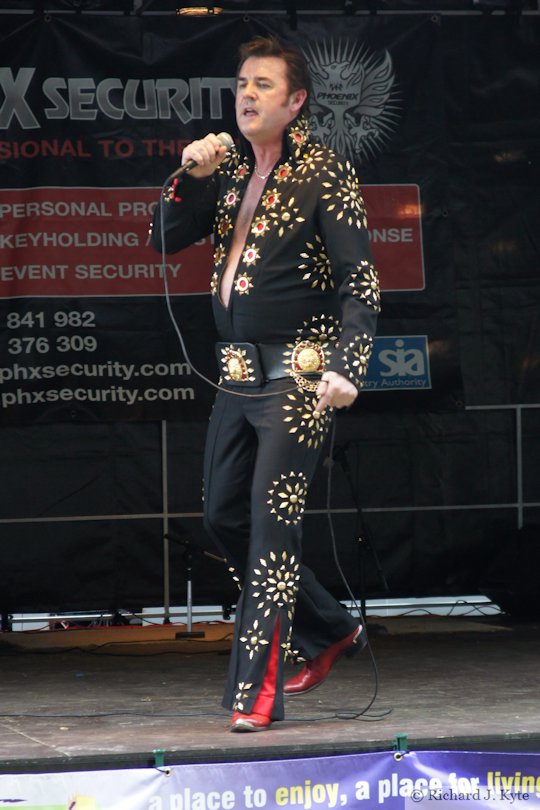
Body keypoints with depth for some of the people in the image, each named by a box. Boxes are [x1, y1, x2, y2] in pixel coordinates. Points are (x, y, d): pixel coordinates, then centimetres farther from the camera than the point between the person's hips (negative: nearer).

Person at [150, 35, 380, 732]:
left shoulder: (324, 173, -8)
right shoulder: (231, 170, 12)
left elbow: (359, 283, -13)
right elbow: (165, 239, 13)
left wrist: (344, 368, -26)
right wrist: (193, 177, -5)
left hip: (296, 374, -8)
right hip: (237, 373, 8)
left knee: (272, 524, -10)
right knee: (223, 518, 12)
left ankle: (257, 692, -8)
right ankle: (329, 631, 29)